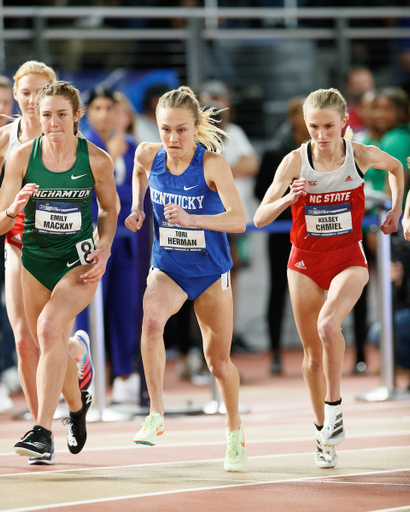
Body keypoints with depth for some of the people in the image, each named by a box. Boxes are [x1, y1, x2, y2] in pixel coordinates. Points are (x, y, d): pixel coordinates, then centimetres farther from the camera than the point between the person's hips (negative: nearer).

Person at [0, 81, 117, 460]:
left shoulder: (96, 160, -11)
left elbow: (109, 209, 8)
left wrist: (104, 250, -8)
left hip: (80, 259, -3)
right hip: (35, 258, 3)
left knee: (49, 327, -27)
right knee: (51, 346, 14)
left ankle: (43, 430, -26)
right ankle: (77, 404, 48)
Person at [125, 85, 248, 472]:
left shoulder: (213, 163, -21)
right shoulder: (149, 156, -9)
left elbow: (238, 220, -31)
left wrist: (190, 219, -43)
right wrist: (137, 208, 4)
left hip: (210, 272, -1)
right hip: (167, 269, 1)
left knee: (218, 361, 10)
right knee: (151, 318, -33)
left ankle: (235, 432, 36)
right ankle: (156, 415, -25)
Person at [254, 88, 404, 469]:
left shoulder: (360, 156, -10)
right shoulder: (295, 162, -11)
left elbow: (395, 166, 15)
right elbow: (260, 219, -13)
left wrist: (396, 209, 8)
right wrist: (289, 198, -29)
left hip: (348, 259, -2)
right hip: (305, 261, 2)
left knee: (328, 324, -29)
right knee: (312, 352, 8)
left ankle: (335, 406, -12)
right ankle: (322, 429, 26)